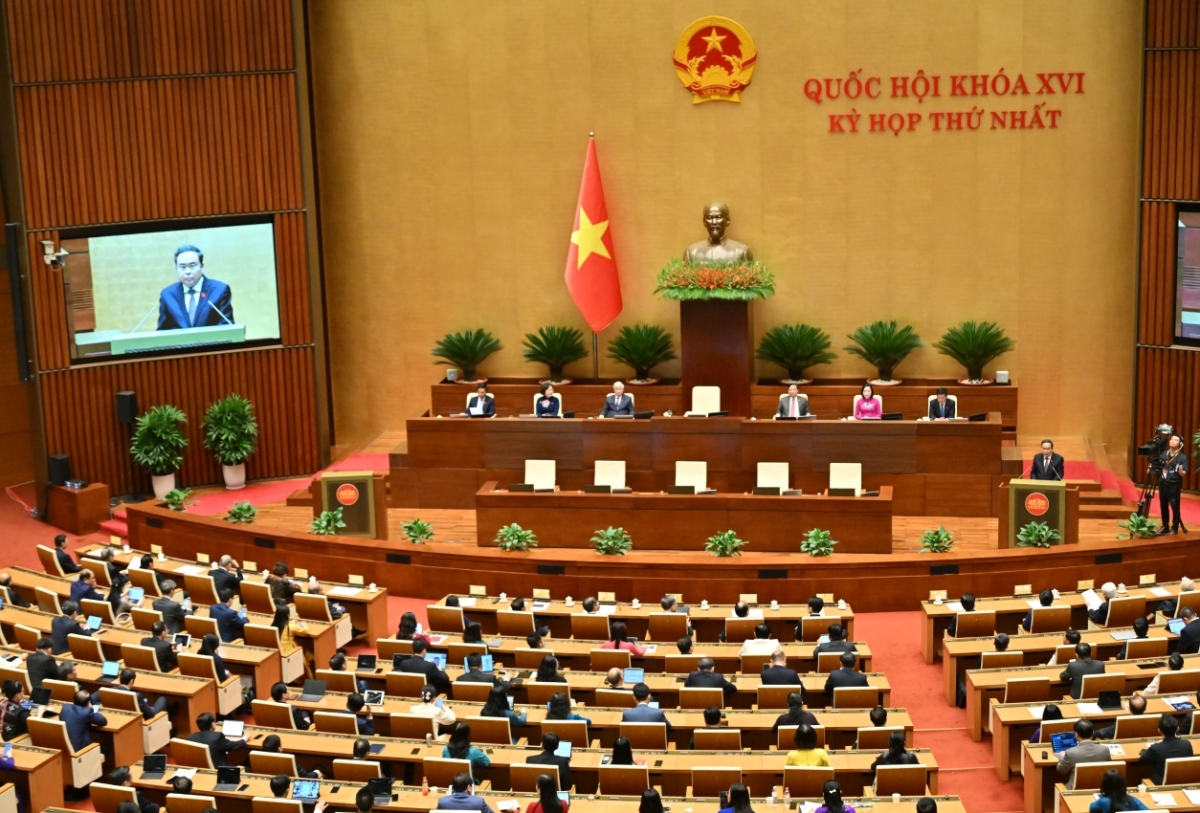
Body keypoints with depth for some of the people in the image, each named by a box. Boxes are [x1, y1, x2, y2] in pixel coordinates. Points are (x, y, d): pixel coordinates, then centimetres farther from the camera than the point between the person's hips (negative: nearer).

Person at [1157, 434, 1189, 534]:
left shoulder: (1182, 457, -6)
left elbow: (1184, 474, -11)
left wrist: (1181, 471, -31)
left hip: (1174, 485, -5)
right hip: (1163, 484, 5)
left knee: (1175, 507, -4)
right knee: (1163, 506, 11)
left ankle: (1174, 528, 6)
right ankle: (1165, 526, 23)